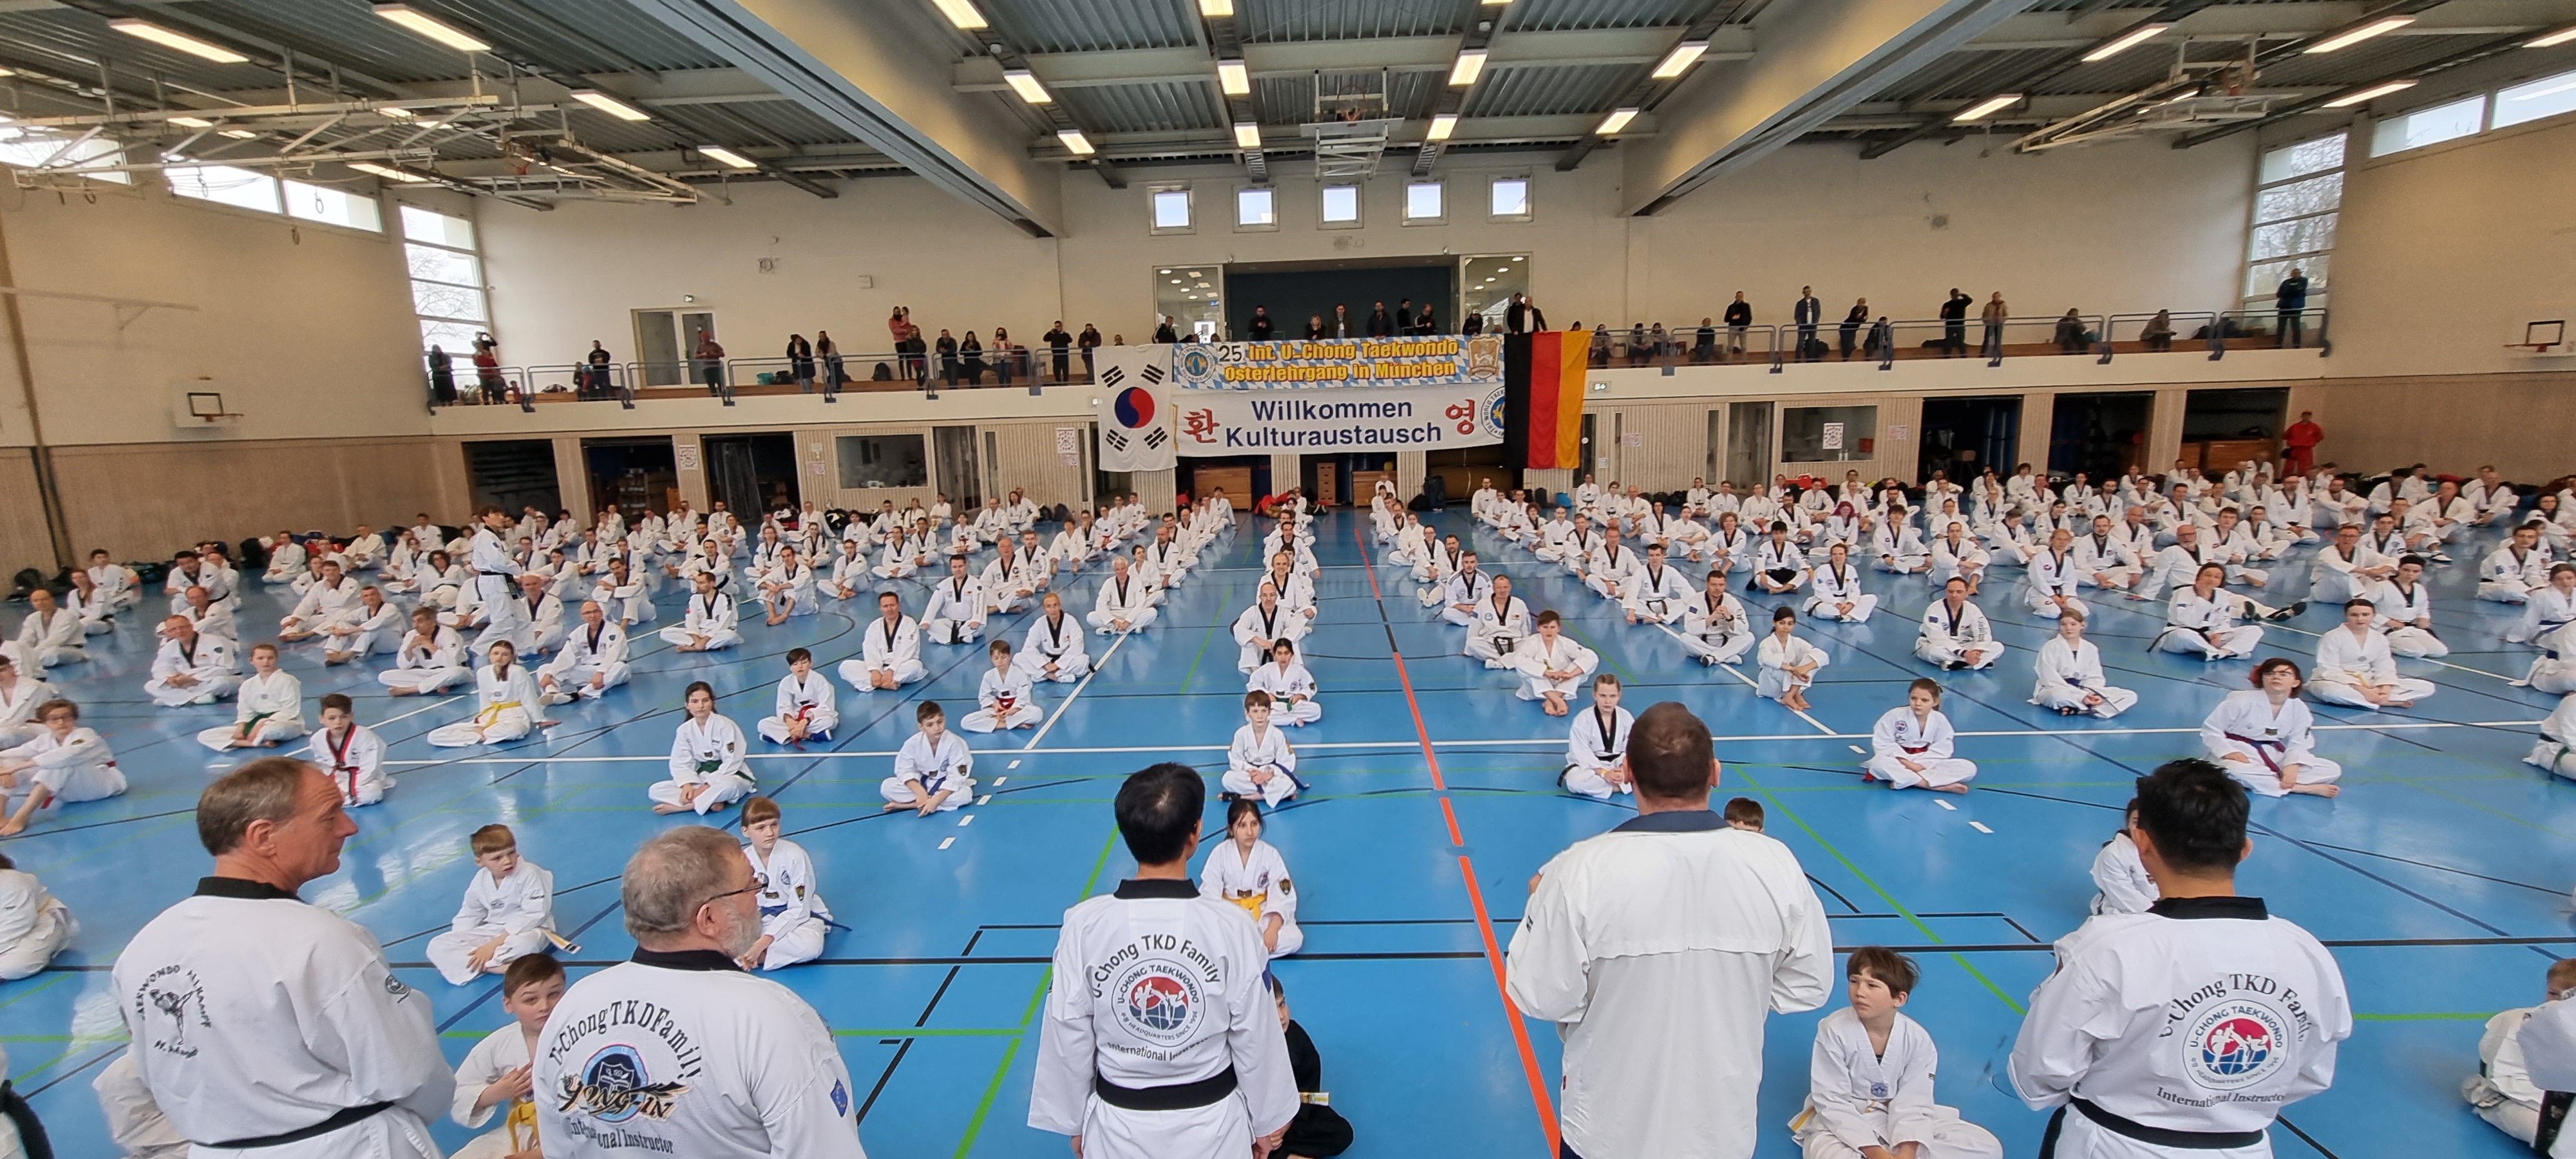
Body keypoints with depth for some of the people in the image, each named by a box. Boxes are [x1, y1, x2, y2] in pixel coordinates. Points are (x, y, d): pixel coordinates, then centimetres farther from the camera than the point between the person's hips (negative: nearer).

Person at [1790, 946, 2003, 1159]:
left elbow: (1912, 1101, -12)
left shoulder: (1917, 1039, -11)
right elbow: (1831, 1102, -18)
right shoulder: (1833, 1031, -21)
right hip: (1842, 1121, -5)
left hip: (1897, 1117, 5)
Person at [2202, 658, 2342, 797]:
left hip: (2273, 757, 6)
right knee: (2235, 771, -40)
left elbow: (2299, 744, 2)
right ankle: (2300, 788, -20)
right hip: (2239, 756, -6)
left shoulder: (2299, 709, 0)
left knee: (2333, 770, -4)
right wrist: (2227, 752, -25)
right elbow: (2210, 730, -11)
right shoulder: (2240, 701, -16)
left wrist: (2292, 766, -16)